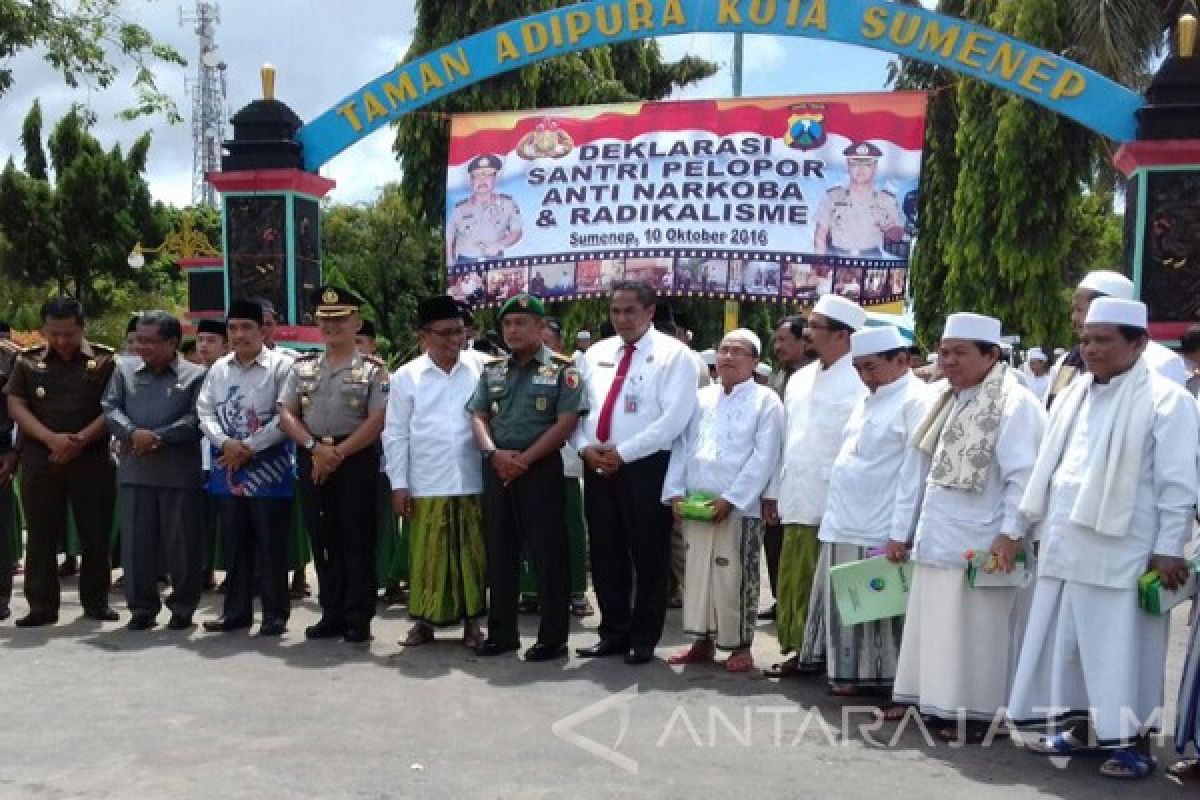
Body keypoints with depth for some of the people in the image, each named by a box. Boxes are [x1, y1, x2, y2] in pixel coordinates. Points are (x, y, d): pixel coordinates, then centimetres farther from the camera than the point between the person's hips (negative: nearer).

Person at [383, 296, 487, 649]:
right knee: (427, 556, 6)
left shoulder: (479, 369, 1)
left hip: (472, 482, 1)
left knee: (471, 554, 8)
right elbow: (395, 435, 3)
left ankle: (471, 621, 20)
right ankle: (425, 620, 19)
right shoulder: (406, 376, 1)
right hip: (426, 485, 0)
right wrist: (398, 484, -1)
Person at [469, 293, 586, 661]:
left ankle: (553, 637, 7)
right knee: (499, 551, 10)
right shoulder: (492, 371, 12)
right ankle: (501, 632, 20)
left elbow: (566, 422, -10)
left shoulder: (561, 369, -2)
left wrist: (525, 458, -14)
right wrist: (495, 454, -10)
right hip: (497, 469, 5)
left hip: (541, 467, -5)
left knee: (547, 552, -1)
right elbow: (479, 417, 9)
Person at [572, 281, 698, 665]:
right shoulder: (595, 354, 13)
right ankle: (613, 633, 24)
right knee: (605, 554, 11)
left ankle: (643, 639, 16)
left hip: (646, 468, -5)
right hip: (597, 467, 5)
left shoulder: (673, 354, -5)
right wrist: (585, 447, -7)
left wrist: (622, 453, -16)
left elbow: (674, 417, -14)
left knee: (648, 557, 4)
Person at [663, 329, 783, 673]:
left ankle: (740, 645, 13)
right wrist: (676, 492, 0)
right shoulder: (702, 397, 13)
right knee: (697, 572, 10)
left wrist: (730, 499, -15)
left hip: (739, 506, -5)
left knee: (734, 578, 0)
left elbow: (764, 457, -10)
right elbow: (682, 446, 11)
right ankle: (703, 641, 21)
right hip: (696, 502, 5)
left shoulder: (765, 400, -2)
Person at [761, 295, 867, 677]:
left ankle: (831, 653, 14)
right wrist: (774, 491, 16)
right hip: (798, 501, 7)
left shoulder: (862, 380, -10)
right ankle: (802, 649, 20)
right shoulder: (799, 380, 14)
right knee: (796, 581, 9)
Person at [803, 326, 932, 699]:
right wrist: (836, 515, 16)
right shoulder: (867, 400, 18)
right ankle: (851, 674, 24)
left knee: (879, 608, 0)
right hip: (844, 526, 8)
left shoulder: (916, 400, -9)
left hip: (880, 530, -8)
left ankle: (887, 678, 12)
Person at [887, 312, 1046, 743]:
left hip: (981, 545, -8)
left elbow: (1023, 475, -16)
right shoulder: (943, 401, 14)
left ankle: (977, 713, 10)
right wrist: (900, 531, 14)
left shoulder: (1014, 403, -10)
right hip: (936, 541, 8)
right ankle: (936, 702, 22)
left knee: (976, 633, 0)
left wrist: (1009, 533, -22)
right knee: (934, 629, 12)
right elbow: (916, 469, 15)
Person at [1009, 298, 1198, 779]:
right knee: (1068, 640, 13)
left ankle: (1135, 741, 16)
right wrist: (1042, 529, 16)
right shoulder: (1074, 395, 13)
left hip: (1121, 550, -7)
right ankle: (1081, 726, 28)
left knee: (1123, 647, 1)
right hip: (1066, 545, 7)